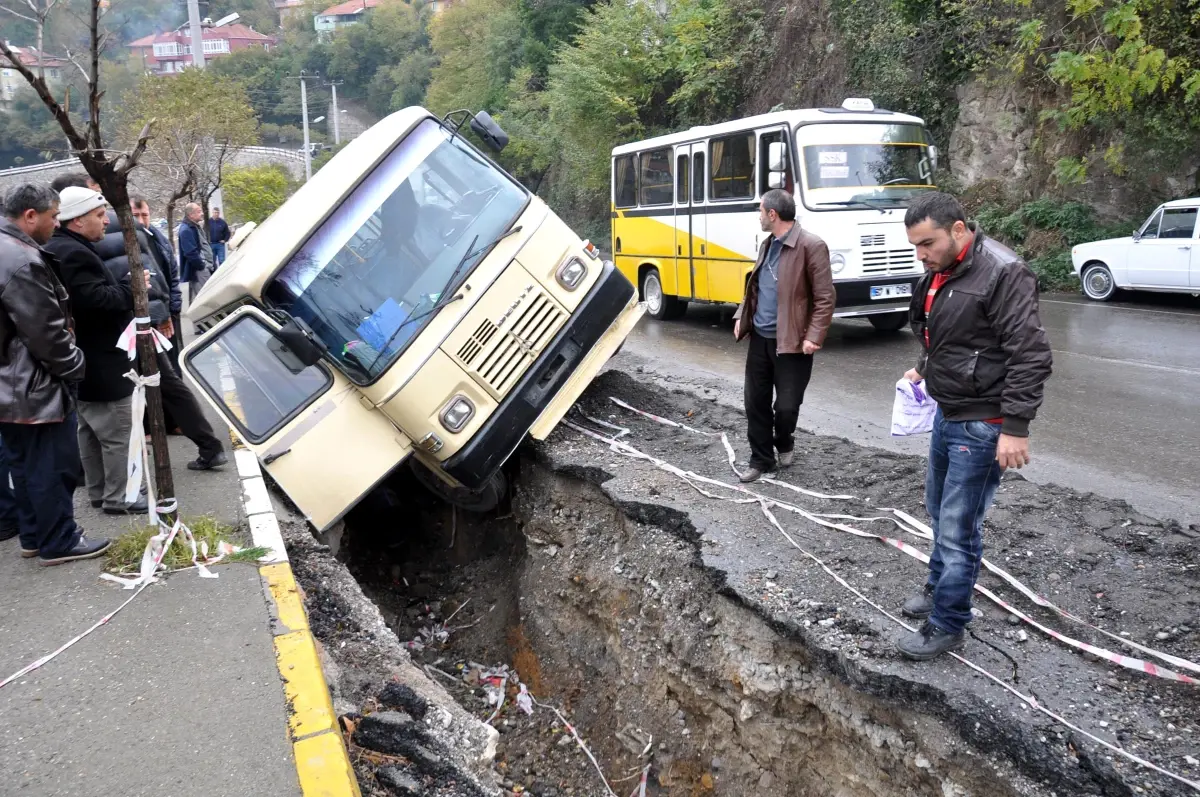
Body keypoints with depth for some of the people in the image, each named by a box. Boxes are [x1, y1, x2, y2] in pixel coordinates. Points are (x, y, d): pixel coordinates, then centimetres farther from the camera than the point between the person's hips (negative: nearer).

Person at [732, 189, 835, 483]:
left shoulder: (811, 246, -13)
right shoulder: (767, 245, 12)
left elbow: (825, 297, -14)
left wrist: (814, 337, -20)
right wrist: (741, 316, 9)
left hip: (790, 342, -7)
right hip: (759, 338, 7)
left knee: (786, 406, 1)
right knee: (755, 402, 9)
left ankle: (784, 442, 33)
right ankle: (760, 460, 23)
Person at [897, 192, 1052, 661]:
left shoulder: (1002, 274, -20)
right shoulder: (939, 273, 7)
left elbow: (1030, 354, -23)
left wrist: (1016, 427, -25)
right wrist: (924, 370, 12)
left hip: (981, 423, -9)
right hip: (947, 412, 9)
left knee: (958, 526, -2)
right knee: (939, 509, 22)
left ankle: (947, 625, 12)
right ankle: (939, 587, 41)